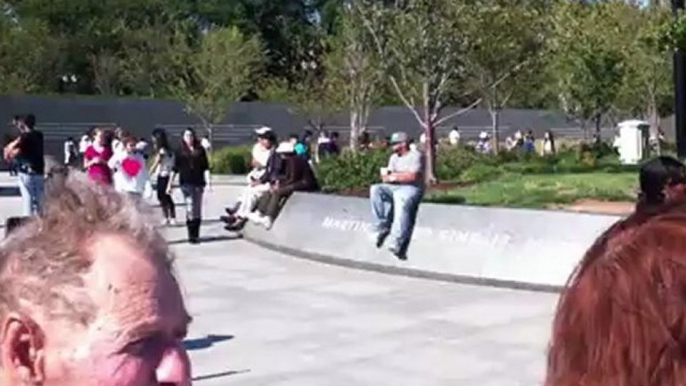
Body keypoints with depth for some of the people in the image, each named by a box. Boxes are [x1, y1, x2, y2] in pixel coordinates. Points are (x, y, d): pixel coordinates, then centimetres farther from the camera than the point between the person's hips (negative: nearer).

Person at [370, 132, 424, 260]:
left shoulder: (415, 156, -2)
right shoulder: (394, 157, 22)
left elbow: (413, 176, -15)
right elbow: (386, 177, 15)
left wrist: (394, 176, -6)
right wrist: (387, 175, -10)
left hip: (411, 188, -7)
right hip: (394, 187, 8)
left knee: (402, 201, -38)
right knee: (376, 190, -18)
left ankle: (398, 243, -45)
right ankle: (382, 227, -25)